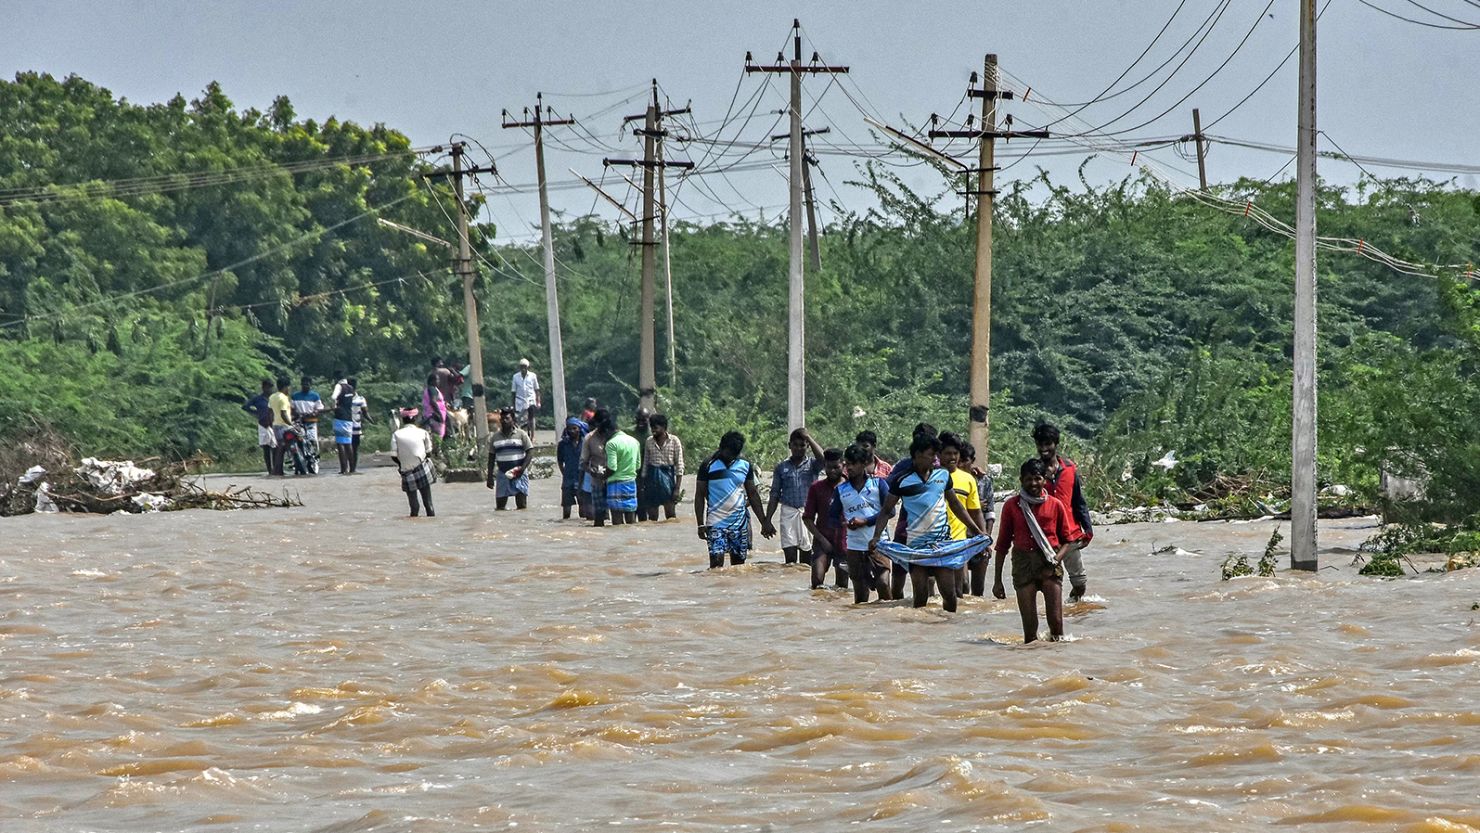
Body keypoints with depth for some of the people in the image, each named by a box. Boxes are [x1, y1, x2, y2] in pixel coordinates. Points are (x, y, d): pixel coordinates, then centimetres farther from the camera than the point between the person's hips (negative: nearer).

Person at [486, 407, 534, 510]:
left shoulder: (521, 434, 1)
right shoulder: (495, 437, 9)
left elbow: (529, 452, -3)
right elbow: (491, 457, 12)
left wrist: (522, 468, -17)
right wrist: (490, 477, 6)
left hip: (519, 474, -3)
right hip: (502, 474, 3)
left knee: (521, 505, -4)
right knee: (500, 506, 0)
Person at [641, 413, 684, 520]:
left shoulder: (674, 441, -3)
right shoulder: (649, 441, 7)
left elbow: (679, 466, -4)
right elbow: (645, 464, 12)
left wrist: (677, 488, -9)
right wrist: (643, 486, 9)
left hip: (667, 477, -4)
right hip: (652, 478, 4)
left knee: (670, 515, -3)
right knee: (652, 517, 5)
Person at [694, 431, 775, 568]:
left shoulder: (745, 465, 6)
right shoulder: (709, 466, -4)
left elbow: (753, 494, 13)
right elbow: (700, 495, -1)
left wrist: (764, 521, 10)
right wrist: (701, 525, -7)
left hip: (739, 523, 4)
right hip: (716, 524, -4)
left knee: (738, 563, 6)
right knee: (716, 563, -13)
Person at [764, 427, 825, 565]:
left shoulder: (812, 464, 7)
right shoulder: (782, 467, 11)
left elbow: (822, 458, -17)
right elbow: (774, 496, 12)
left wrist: (808, 438, -10)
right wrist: (767, 521, 7)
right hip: (788, 514, 1)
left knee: (806, 560, 2)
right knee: (790, 558, -6)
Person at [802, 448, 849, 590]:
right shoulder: (816, 488, 4)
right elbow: (807, 518, 4)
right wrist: (821, 538, -7)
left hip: (844, 542, 1)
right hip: (823, 541, -1)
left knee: (841, 586, 6)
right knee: (817, 579, -19)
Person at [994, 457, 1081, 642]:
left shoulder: (1055, 505, 4)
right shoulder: (1011, 506, 5)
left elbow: (1068, 540, 10)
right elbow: (1002, 544, 9)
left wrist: (1055, 561, -9)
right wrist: (998, 581, 7)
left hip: (1050, 564, 0)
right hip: (1023, 563, 0)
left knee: (1056, 620, -8)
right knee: (1030, 626, -3)